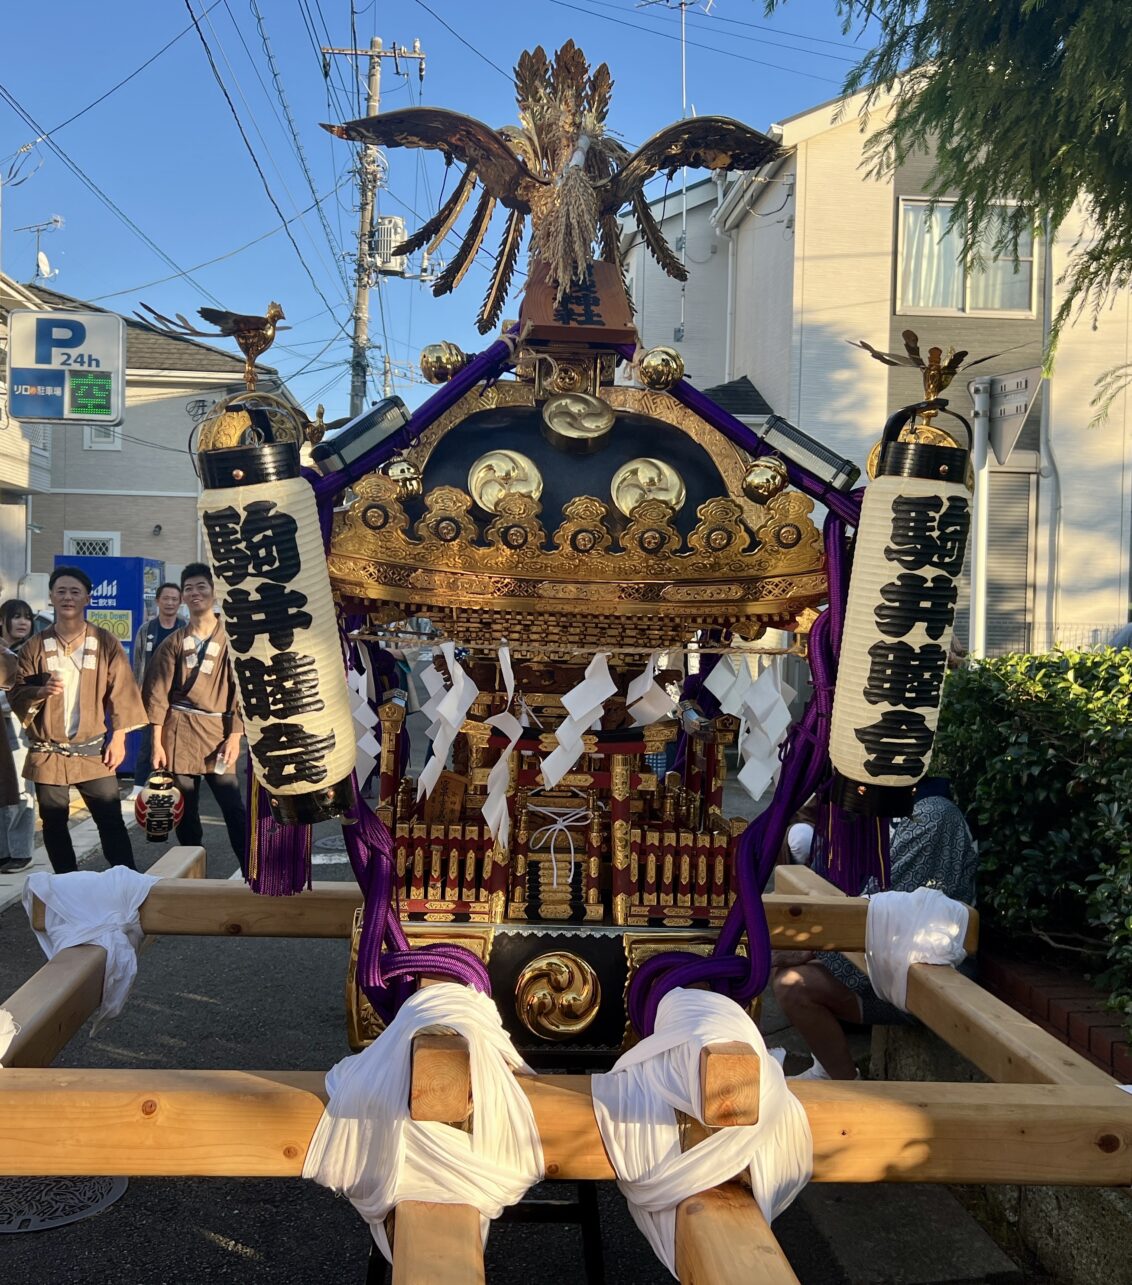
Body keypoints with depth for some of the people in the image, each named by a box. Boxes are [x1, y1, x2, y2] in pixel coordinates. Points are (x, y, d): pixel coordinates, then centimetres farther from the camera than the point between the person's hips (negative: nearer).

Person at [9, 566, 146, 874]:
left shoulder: (105, 643, -1)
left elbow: (121, 693, -1)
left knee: (111, 820, -1)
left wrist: (118, 739, -5)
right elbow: (16, 695, 3)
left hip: (93, 750, -1)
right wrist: (40, 691, -19)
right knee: (54, 824, 9)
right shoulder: (34, 646, 1)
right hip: (47, 752, 2)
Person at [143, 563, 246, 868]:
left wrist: (235, 736, -7)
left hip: (218, 730, -2)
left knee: (234, 809, -7)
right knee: (185, 811, 7)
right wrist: (157, 743, -1)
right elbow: (158, 694, 5)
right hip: (179, 732, 2)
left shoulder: (232, 637, 1)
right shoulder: (174, 642, 7)